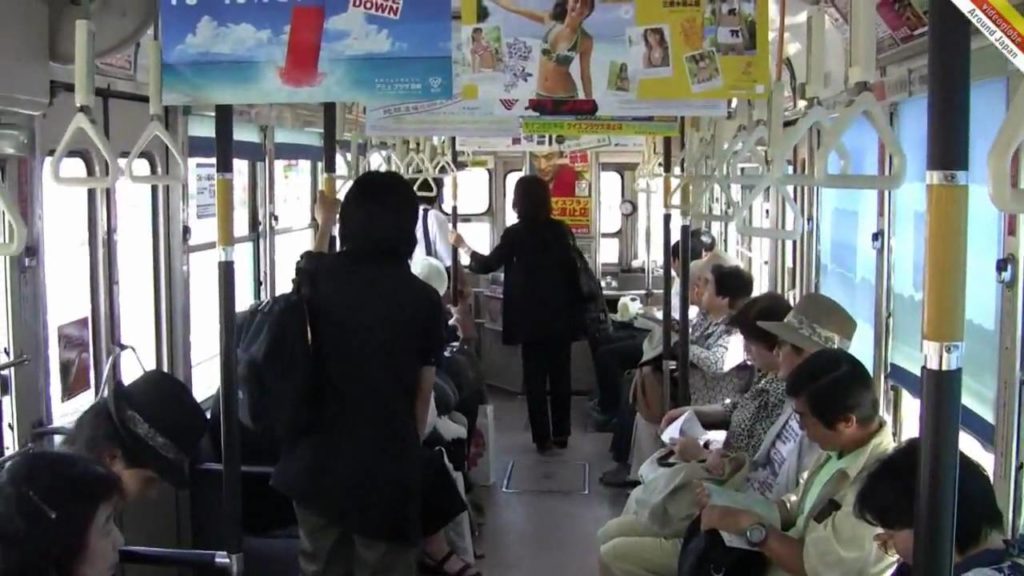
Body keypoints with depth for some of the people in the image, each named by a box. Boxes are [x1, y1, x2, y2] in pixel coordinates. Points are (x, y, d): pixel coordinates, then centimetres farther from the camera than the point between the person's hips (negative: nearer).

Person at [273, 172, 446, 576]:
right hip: (386, 465, -2)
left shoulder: (322, 276, -3)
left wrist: (324, 223, 41)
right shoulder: (423, 299, -9)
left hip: (317, 459, 3)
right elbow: (422, 392, -1)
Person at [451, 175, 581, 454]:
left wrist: (465, 248, 12)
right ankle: (561, 433, 15)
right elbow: (574, 270, 1)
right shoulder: (561, 230, 1)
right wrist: (576, 309, 8)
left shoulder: (515, 233, -8)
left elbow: (488, 264, -3)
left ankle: (543, 437, 4)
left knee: (535, 377, 4)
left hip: (531, 317, -2)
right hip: (560, 314, 3)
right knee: (560, 374, 10)